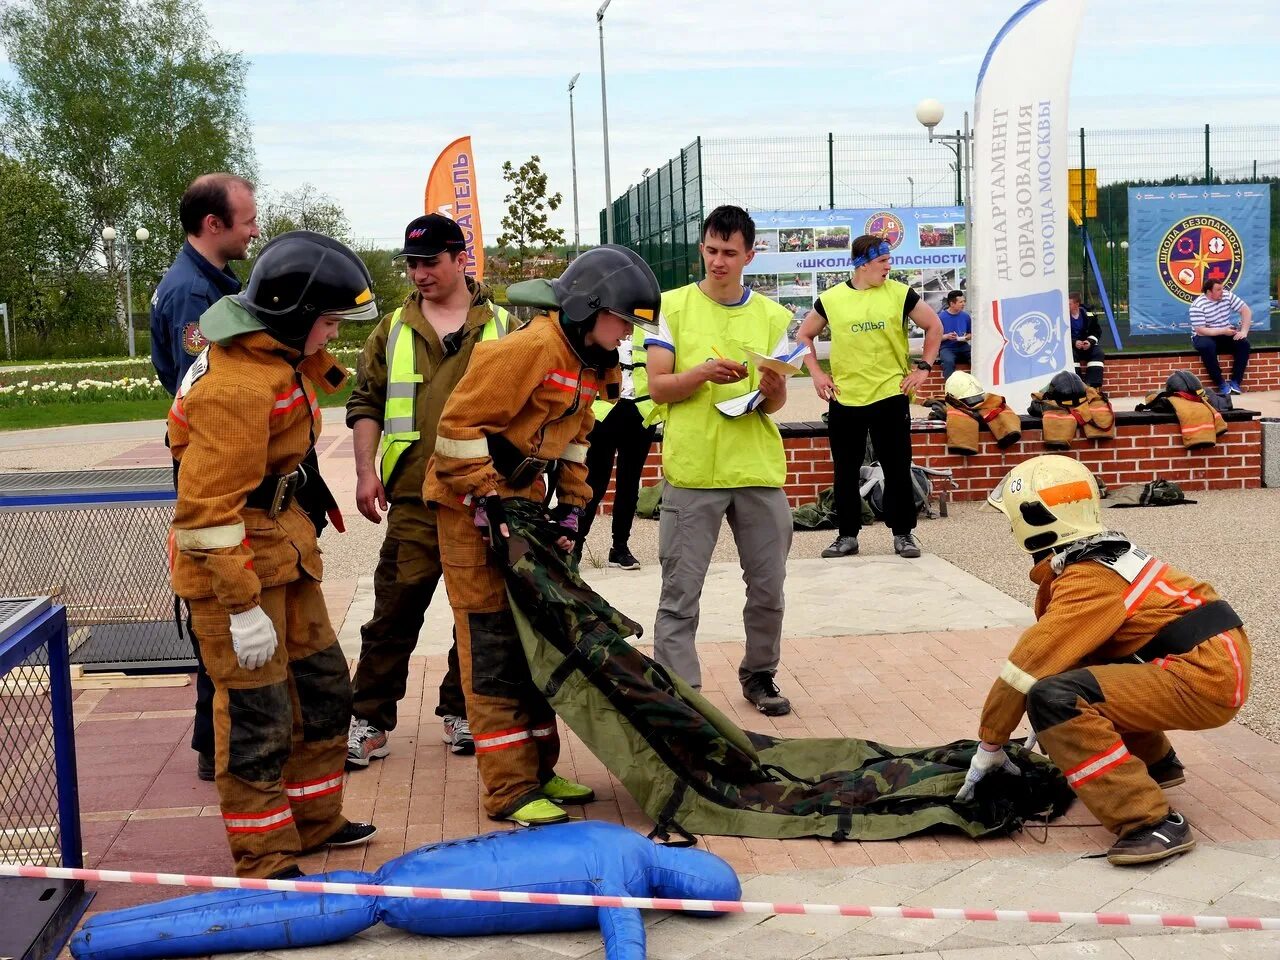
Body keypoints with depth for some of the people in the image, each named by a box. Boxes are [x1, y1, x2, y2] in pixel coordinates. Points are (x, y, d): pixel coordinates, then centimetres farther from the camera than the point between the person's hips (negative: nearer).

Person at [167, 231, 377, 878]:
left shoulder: (277, 355, 4)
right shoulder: (238, 385, -26)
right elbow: (208, 507, -28)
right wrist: (243, 605, -27)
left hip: (282, 544, 10)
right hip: (233, 559, -10)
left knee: (322, 685, 18)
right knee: (257, 713, -2)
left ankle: (314, 820, 33)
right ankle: (266, 862, 11)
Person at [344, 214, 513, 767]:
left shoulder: (502, 328, 8)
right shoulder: (393, 331, 10)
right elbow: (366, 403, 10)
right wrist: (367, 469, -1)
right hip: (414, 497, 0)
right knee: (395, 609, -2)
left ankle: (460, 711, 23)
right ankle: (369, 720, 7)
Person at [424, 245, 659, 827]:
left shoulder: (587, 363, 8)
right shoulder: (530, 349, -22)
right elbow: (459, 426, -23)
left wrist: (571, 507, 10)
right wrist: (489, 506, -23)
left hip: (524, 503, 10)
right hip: (474, 507, -10)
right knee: (494, 650, -5)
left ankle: (538, 769, 25)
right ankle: (510, 791, 2)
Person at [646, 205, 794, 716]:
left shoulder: (772, 316, 9)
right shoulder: (672, 306, 2)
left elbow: (777, 402, 9)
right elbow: (657, 386, -2)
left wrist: (772, 391, -14)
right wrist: (705, 372, -19)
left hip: (758, 470, 3)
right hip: (691, 471, -2)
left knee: (768, 586, 10)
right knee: (680, 593, -2)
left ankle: (760, 674, 29)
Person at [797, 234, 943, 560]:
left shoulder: (900, 294, 0)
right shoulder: (831, 299, 1)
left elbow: (934, 326, 10)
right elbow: (804, 335, 13)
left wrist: (924, 367, 2)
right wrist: (816, 373, 3)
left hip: (890, 396, -1)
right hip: (844, 399, 1)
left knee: (898, 469, 3)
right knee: (845, 471, 7)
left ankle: (903, 533, 15)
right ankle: (847, 535, 18)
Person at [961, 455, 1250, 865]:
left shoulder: (1088, 582, -16)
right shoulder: (1104, 553, 12)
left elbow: (1028, 665, -16)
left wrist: (989, 746, -6)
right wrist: (1051, 728, 24)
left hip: (1202, 679, -10)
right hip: (1218, 661, 10)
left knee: (1056, 697, -22)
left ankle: (1153, 823, -23)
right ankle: (1156, 763, 28)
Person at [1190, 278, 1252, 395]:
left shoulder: (1227, 296, -5)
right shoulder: (1197, 306, -19)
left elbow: (1246, 310, -2)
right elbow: (1200, 331, -23)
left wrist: (1244, 331, -15)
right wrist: (1223, 331, -26)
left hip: (1226, 335, 5)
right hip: (1205, 337, -5)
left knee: (1243, 343, -22)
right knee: (1207, 346, -38)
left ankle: (1235, 381, -17)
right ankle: (1221, 384, -27)